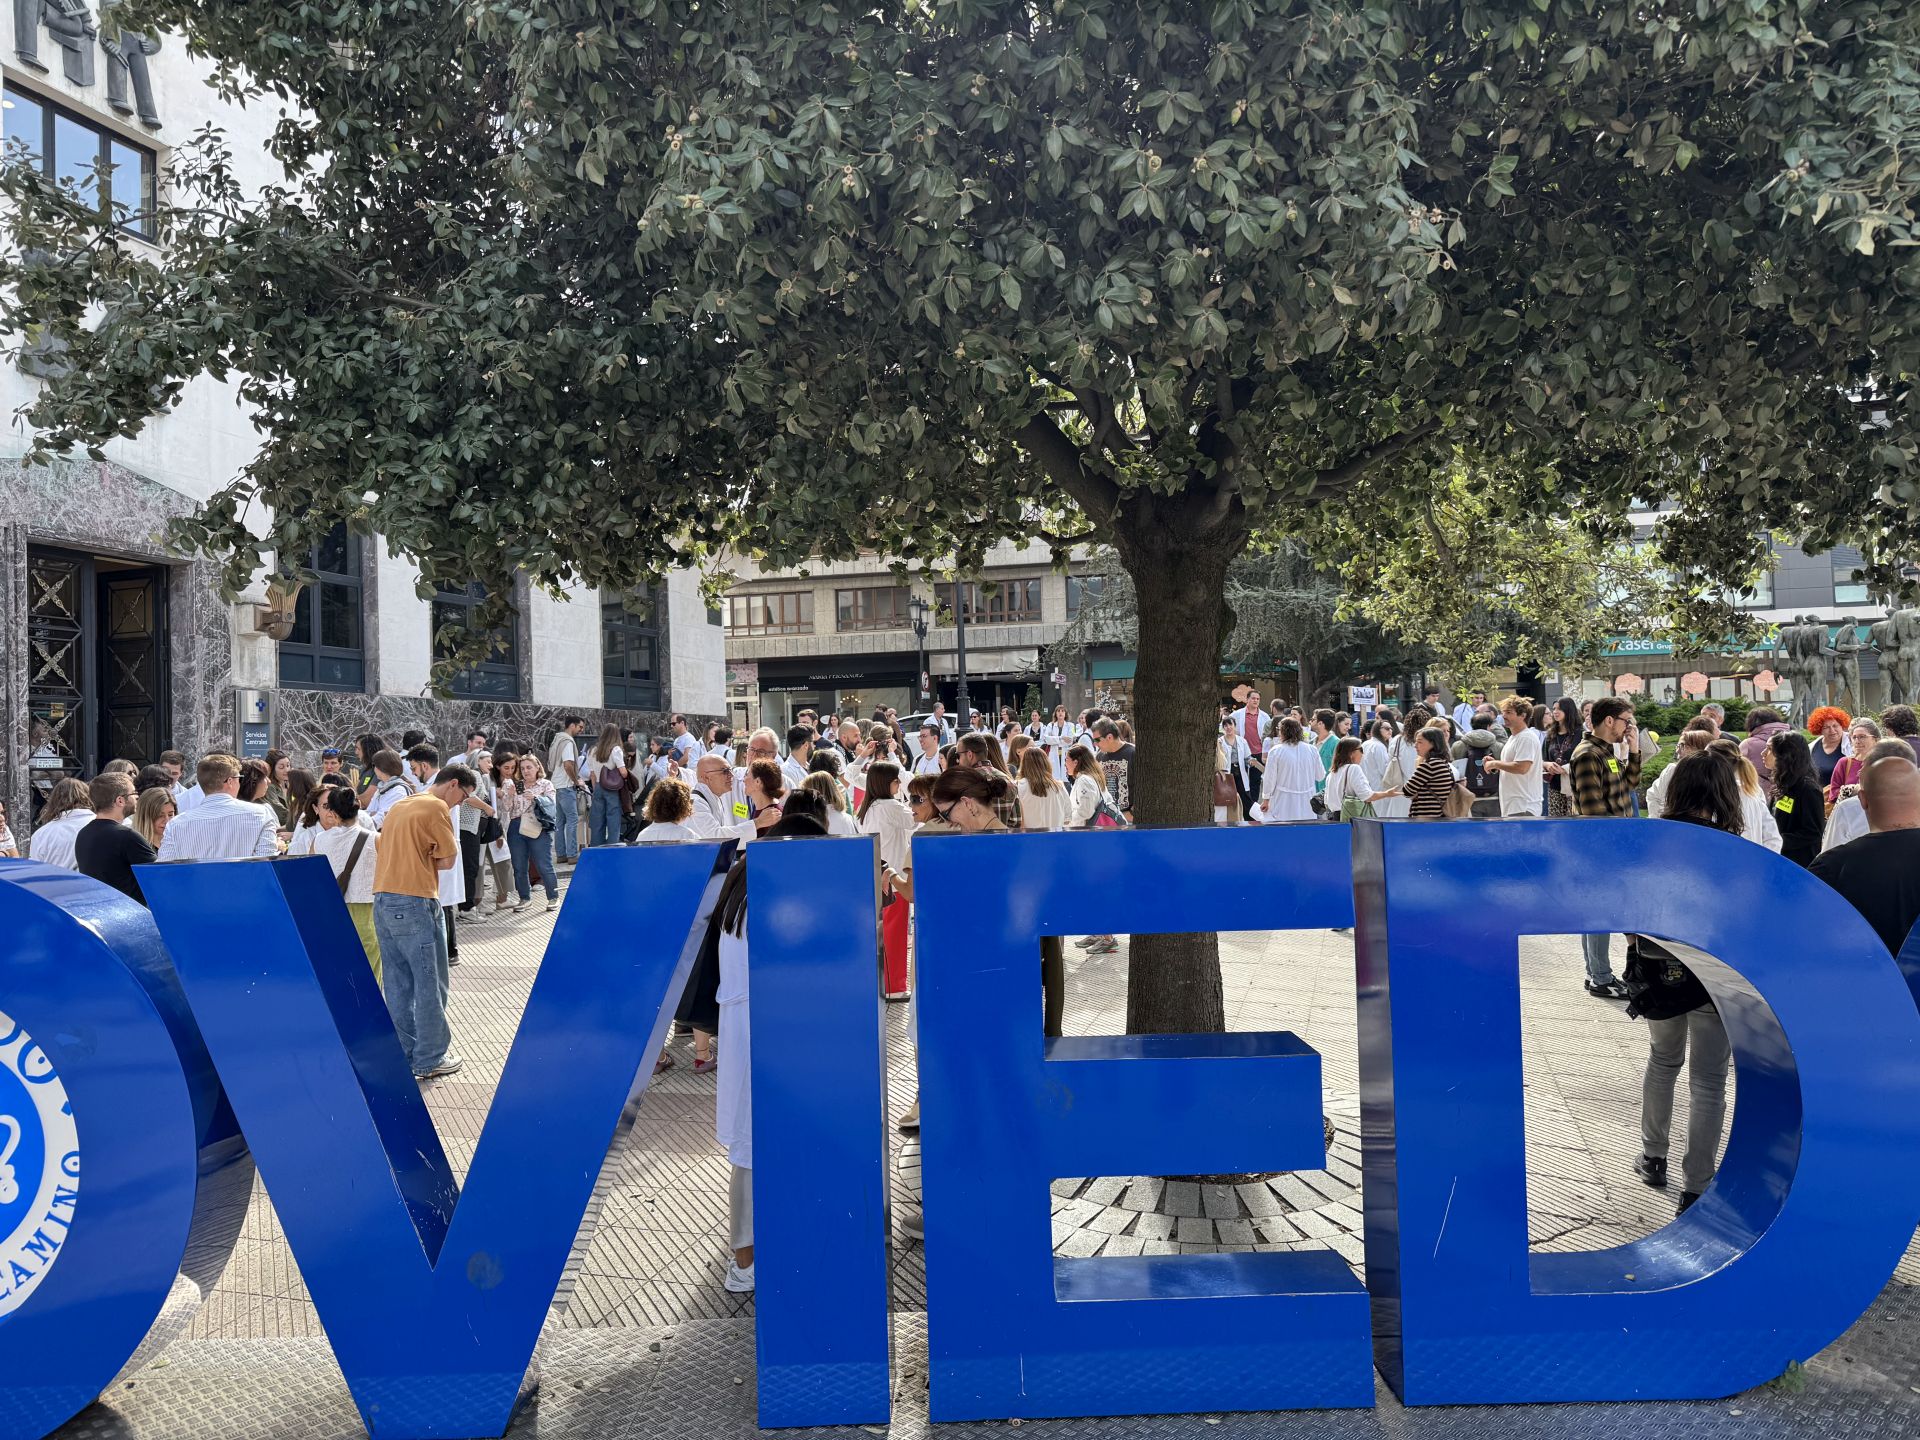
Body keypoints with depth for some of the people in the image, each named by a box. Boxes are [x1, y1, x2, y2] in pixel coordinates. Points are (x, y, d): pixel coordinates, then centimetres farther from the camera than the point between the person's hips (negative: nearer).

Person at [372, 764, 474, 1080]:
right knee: (430, 983, 0)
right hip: (415, 903, -8)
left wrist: (418, 858, 11)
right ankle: (430, 1061, 4)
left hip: (382, 901, 8)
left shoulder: (398, 806, 19)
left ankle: (404, 1056, 17)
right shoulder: (437, 808, -7)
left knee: (397, 984, 11)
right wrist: (429, 859, 10)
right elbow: (449, 859, -6)